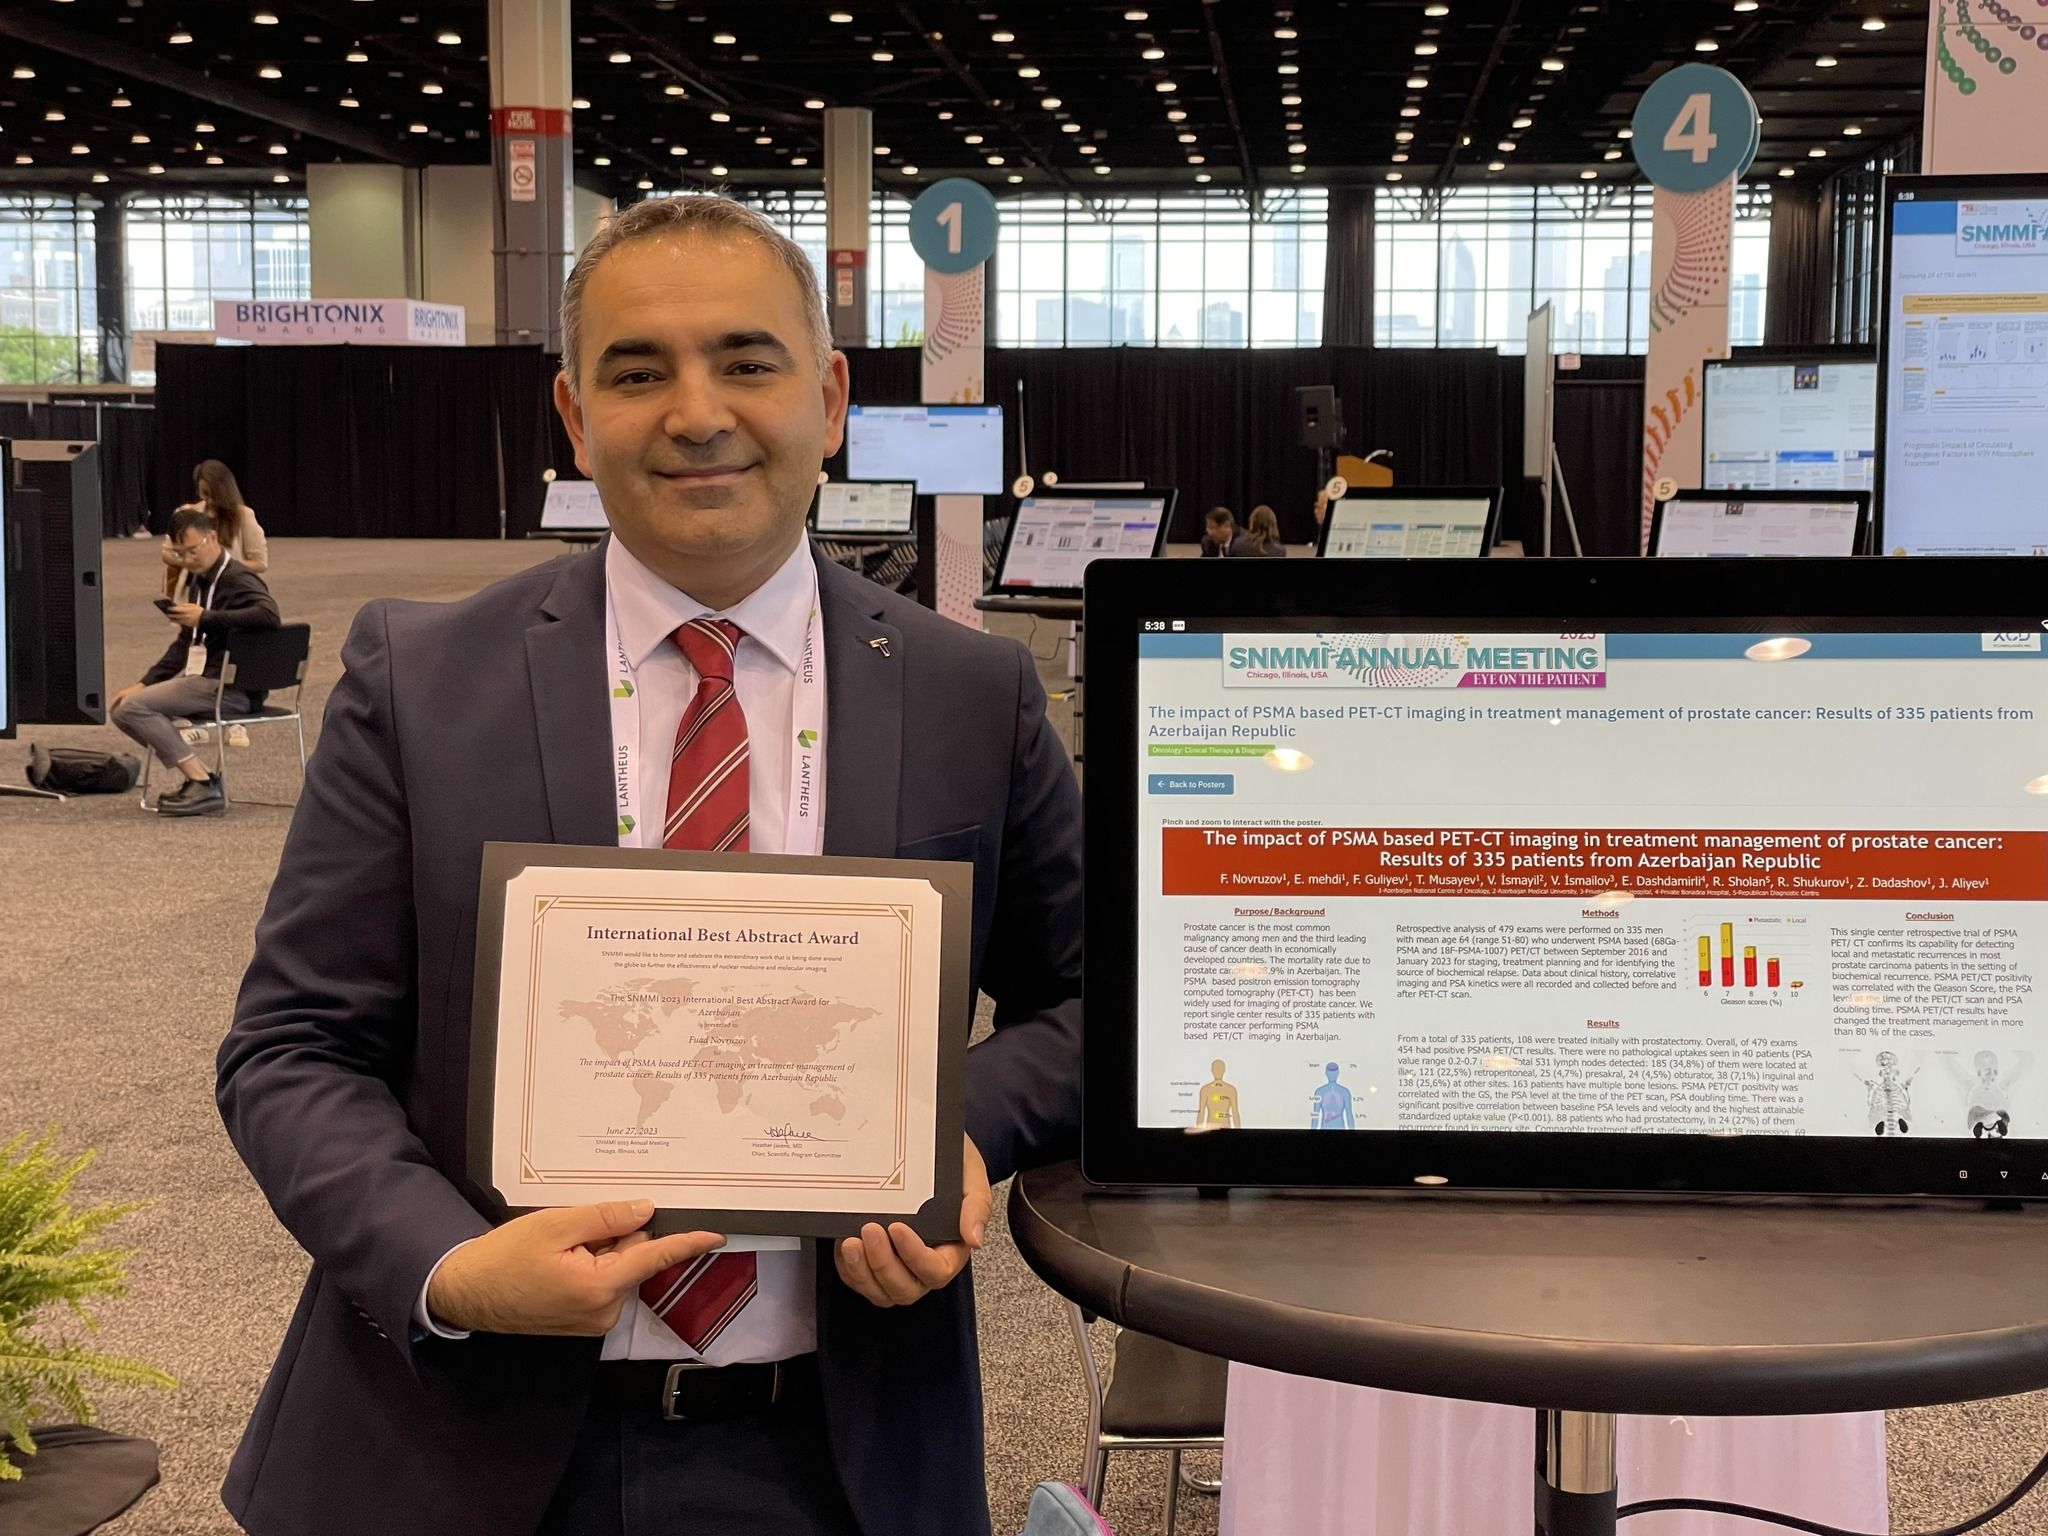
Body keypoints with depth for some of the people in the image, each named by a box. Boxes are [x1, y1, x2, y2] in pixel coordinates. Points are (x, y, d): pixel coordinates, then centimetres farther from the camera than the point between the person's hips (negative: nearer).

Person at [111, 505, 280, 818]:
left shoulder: (238, 579, -11)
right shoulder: (200, 582, 18)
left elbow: (268, 615, -32)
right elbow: (184, 645, 25)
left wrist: (205, 618, -28)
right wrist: (146, 683, 13)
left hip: (232, 687, -10)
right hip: (201, 678, 10)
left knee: (131, 707, -19)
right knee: (119, 706, 10)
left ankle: (203, 785, -19)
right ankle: (199, 778, 2)